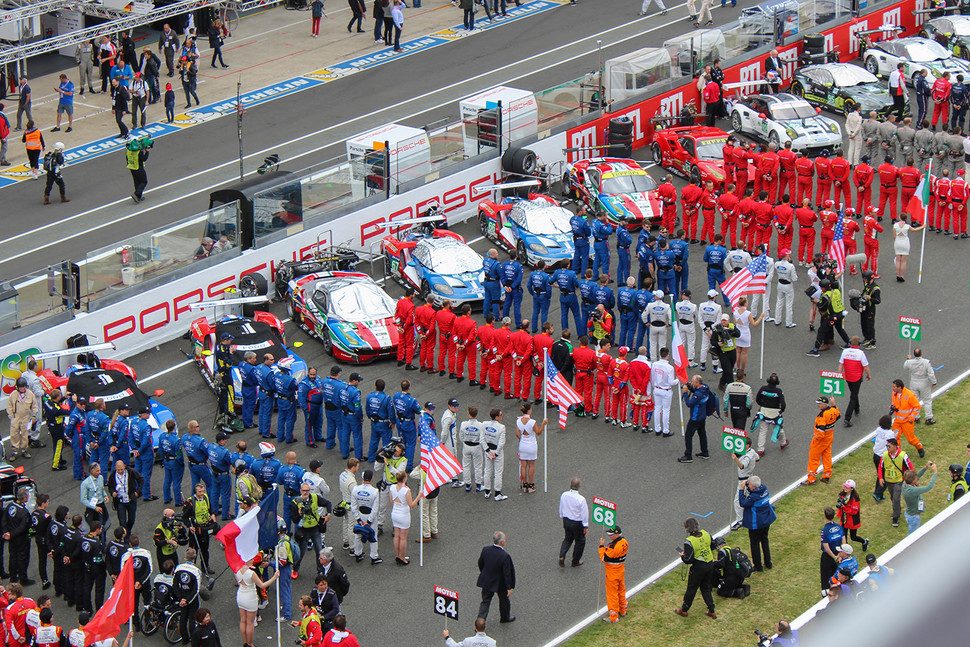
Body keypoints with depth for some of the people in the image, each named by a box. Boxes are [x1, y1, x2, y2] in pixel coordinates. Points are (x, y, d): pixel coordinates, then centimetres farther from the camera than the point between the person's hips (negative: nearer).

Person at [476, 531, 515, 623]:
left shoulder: (485, 550, -15)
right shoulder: (505, 556, -30)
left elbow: (480, 563, 2)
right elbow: (507, 573, -23)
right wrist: (510, 587, -11)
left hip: (486, 581, 4)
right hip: (500, 584, -4)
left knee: (485, 602, 16)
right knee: (504, 600, 23)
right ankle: (505, 617, 45)